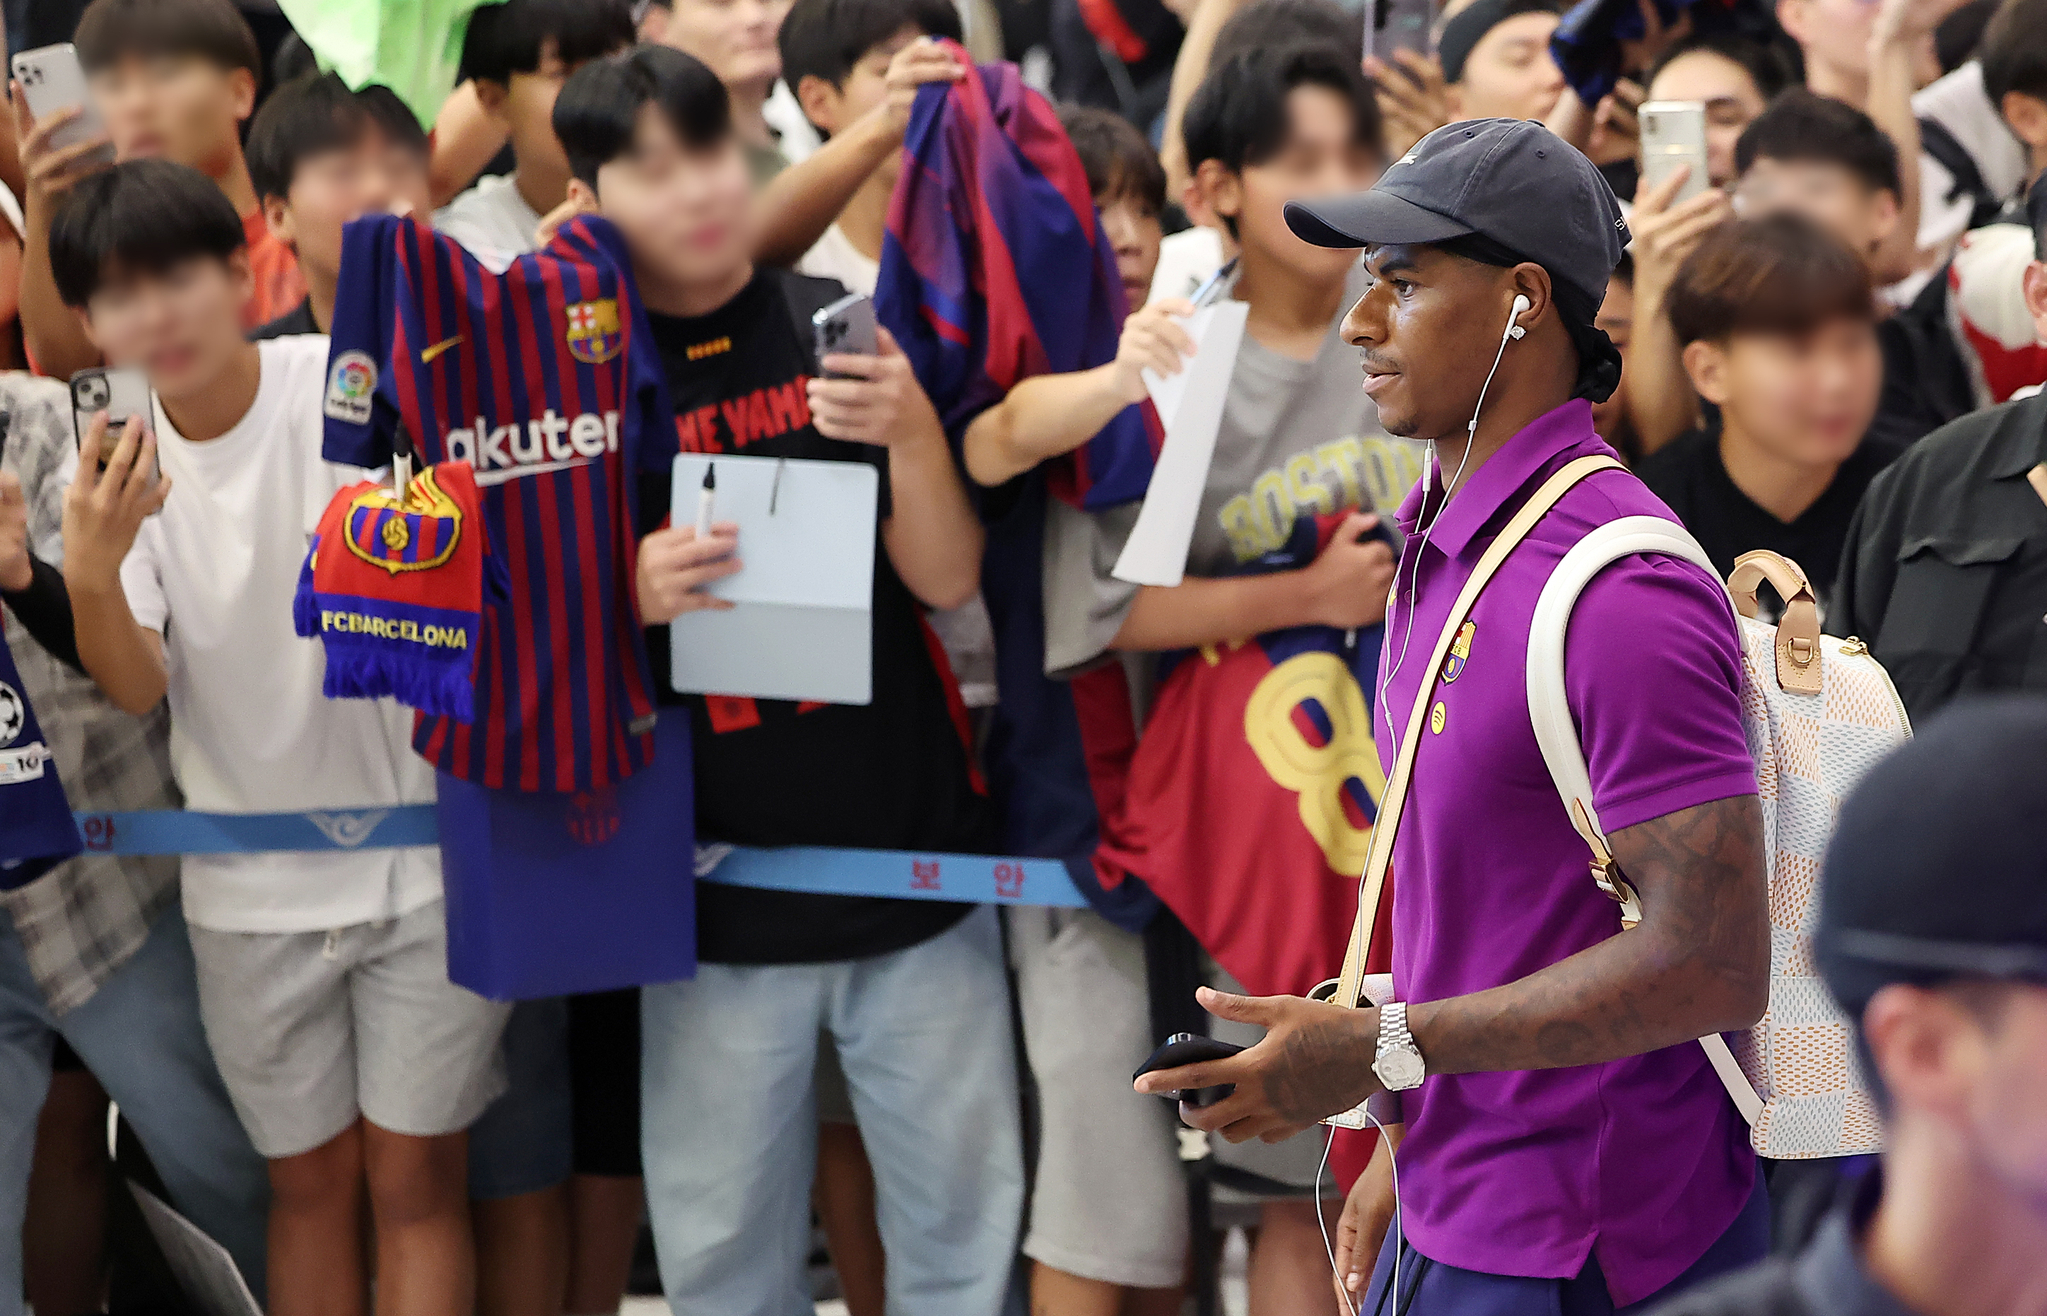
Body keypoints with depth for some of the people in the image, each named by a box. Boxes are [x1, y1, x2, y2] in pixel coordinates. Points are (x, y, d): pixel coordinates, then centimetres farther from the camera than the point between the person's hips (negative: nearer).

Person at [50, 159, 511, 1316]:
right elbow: (138, 689, -13)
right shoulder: (116, 462, -4)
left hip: (425, 859, -3)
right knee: (310, 1184, 13)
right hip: (253, 888, 3)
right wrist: (91, 574, -32)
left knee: (414, 1180, -1)